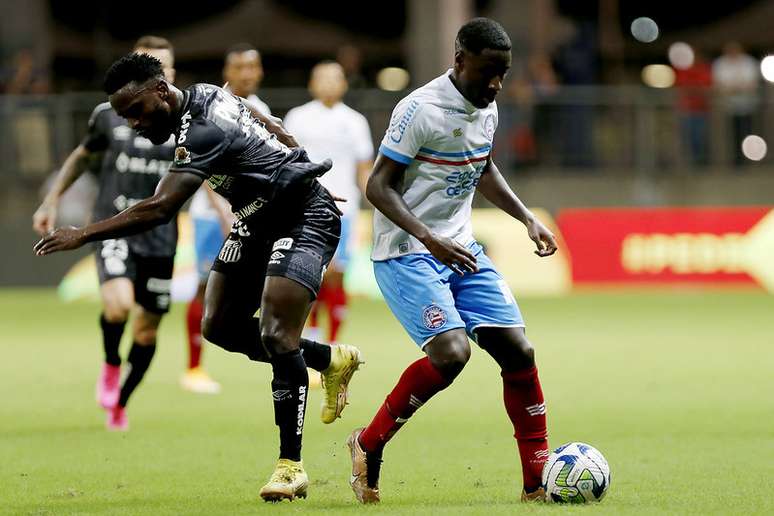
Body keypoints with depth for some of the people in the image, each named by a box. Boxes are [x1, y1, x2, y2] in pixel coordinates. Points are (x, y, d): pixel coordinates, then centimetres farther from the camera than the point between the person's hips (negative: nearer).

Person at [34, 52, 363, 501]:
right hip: (261, 218, 10)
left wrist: (84, 235, -30)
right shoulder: (205, 95, 1)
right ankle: (332, 360, 24)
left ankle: (291, 467, -14)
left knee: (276, 337, -18)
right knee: (220, 326, 8)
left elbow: (158, 210, -35)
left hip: (304, 218, -10)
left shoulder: (202, 133, -29)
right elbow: (276, 131, 16)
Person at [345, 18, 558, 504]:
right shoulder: (421, 110, -18)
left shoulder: (486, 108, 6)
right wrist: (429, 238, -30)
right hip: (407, 255, -8)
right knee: (451, 352, -25)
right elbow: (379, 186, -17)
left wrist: (527, 218, 15)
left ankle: (538, 481, 7)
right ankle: (369, 446, -5)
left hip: (462, 251, 8)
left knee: (518, 351, -2)